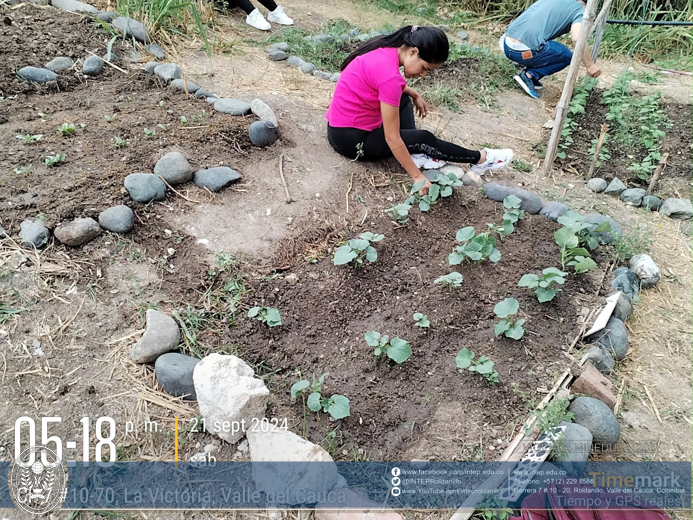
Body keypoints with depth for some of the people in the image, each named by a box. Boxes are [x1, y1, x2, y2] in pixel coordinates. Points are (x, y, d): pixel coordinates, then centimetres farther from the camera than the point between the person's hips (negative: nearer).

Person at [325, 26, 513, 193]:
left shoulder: (387, 48, -1)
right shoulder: (390, 76, -27)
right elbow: (392, 138, -25)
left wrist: (413, 94, 12)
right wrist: (417, 176, -19)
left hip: (343, 126, 9)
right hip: (351, 139, -9)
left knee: (402, 100, 18)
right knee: (424, 139, -6)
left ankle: (417, 153, 4)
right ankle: (480, 159, 11)